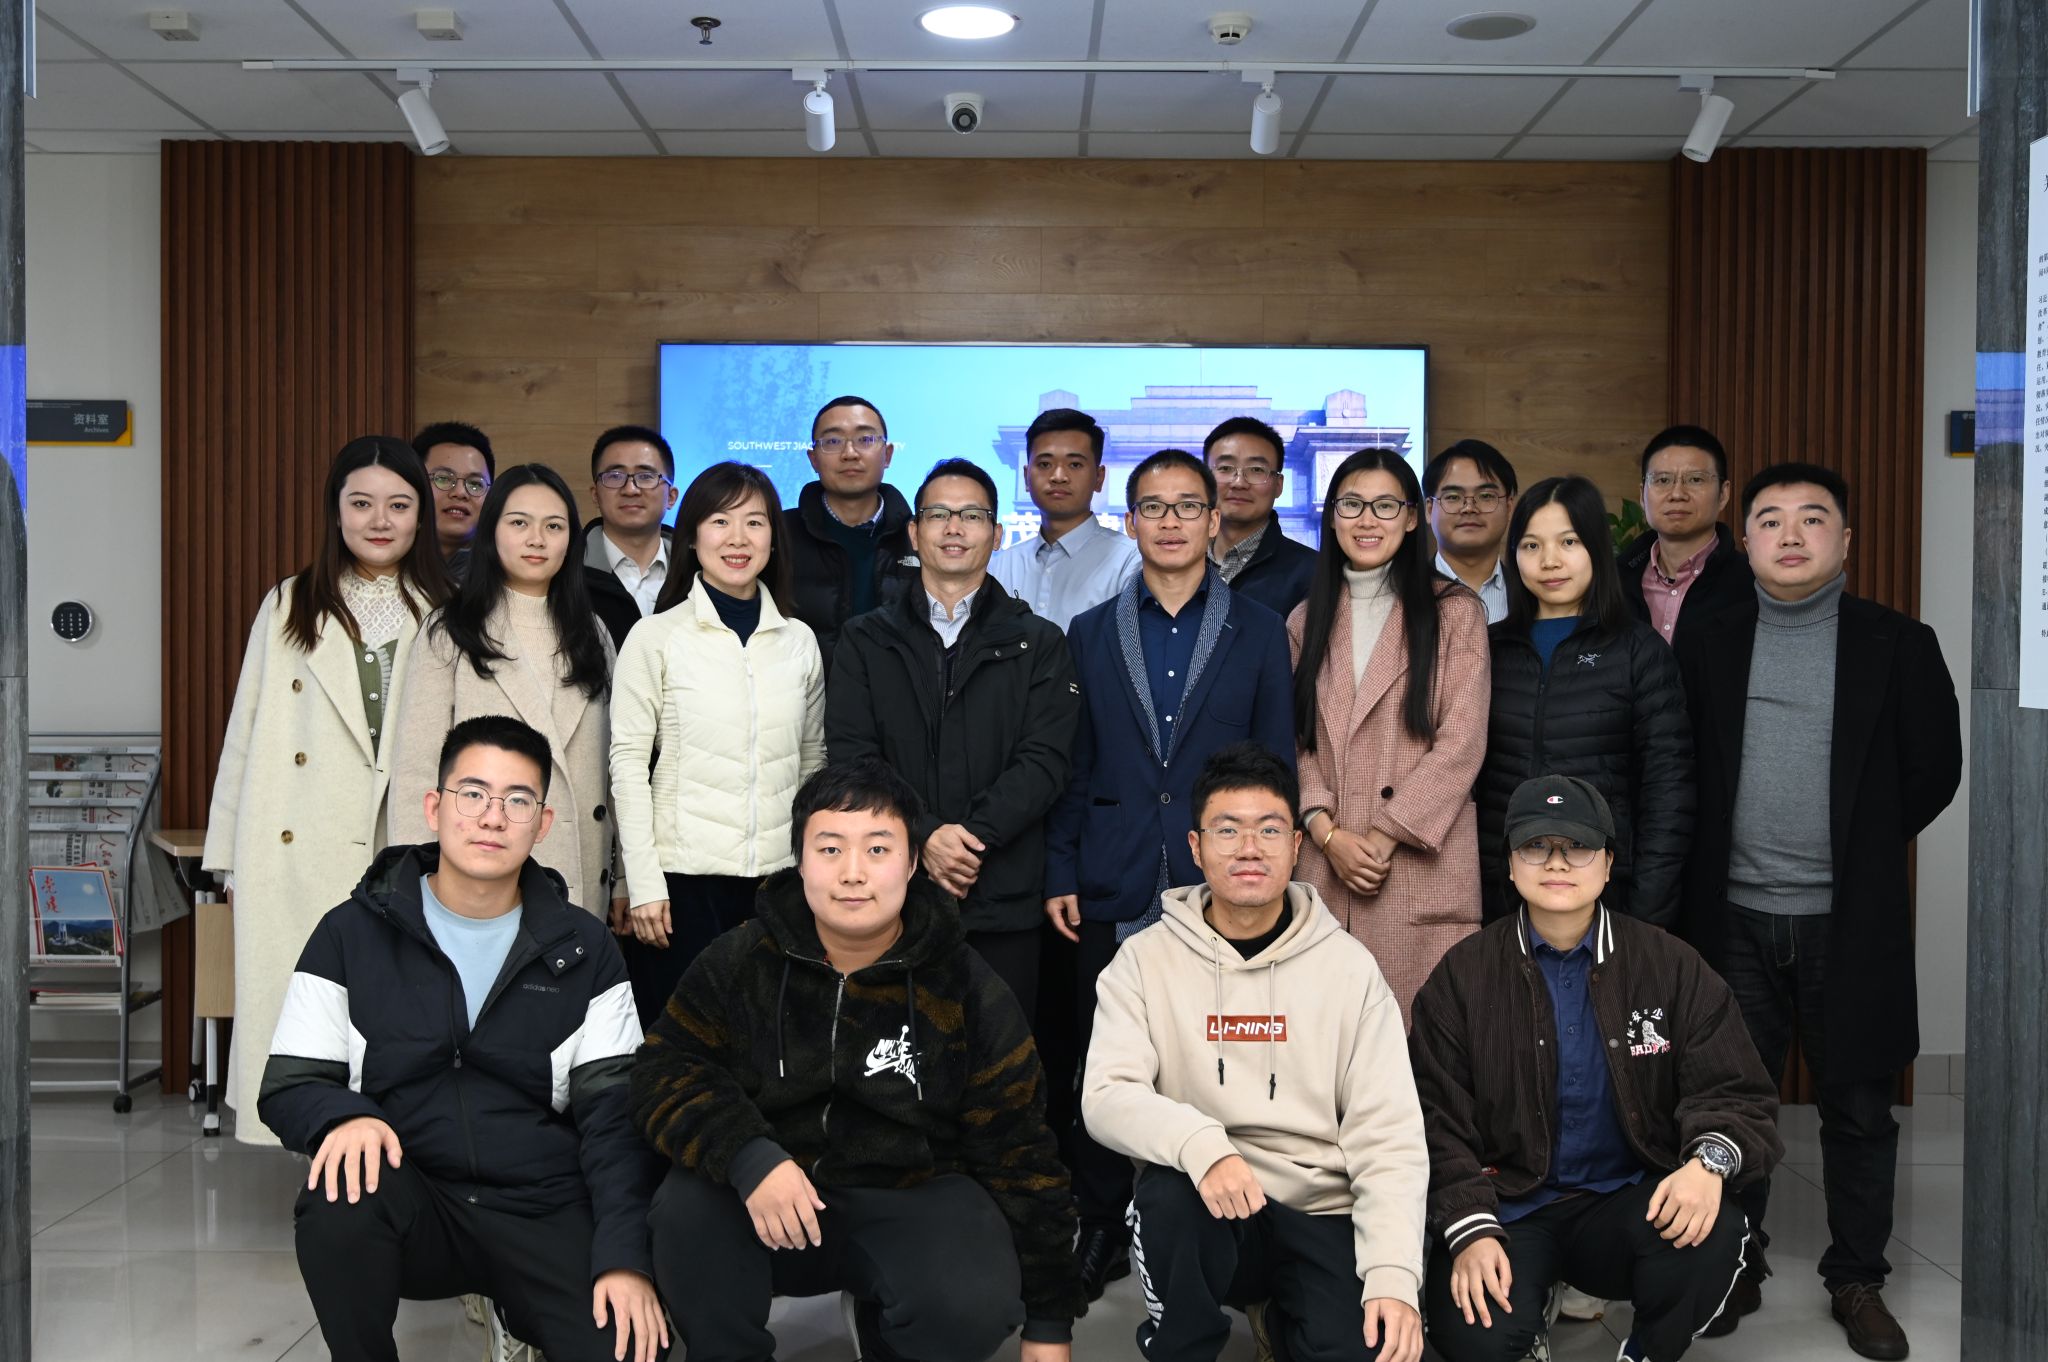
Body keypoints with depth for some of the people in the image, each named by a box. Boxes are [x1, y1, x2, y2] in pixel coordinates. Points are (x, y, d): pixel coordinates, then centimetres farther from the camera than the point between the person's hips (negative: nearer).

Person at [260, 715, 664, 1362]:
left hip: (543, 1212, 0)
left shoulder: (583, 950, 6)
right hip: (409, 1204, 0)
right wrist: (344, 1115, -22)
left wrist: (625, 1257, -13)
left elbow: (615, 1113, 1)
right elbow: (288, 1085, 3)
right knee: (339, 1193, -33)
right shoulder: (353, 934, 4)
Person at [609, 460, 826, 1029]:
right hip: (683, 875, -3)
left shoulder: (799, 641, 10)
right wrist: (643, 884, -8)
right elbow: (628, 763, -3)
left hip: (780, 875, 3)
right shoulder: (656, 637, 0)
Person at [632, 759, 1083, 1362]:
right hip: (766, 1191, 1)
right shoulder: (736, 963, -3)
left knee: (969, 1307, -30)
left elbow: (1018, 1155, -1)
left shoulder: (970, 994, -5)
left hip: (913, 1197, 0)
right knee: (686, 1215, -30)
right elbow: (664, 1071, -6)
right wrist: (747, 1157, -26)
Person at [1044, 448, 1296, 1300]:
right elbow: (1071, 765, 9)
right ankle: (1101, 1228, 18)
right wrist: (1060, 874, 1)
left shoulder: (1259, 632, 8)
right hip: (1111, 893, 1)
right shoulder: (1090, 634, 11)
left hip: (1220, 888, -1)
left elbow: (1276, 764, 6)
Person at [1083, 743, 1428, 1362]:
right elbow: (1107, 1096, -11)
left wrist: (1393, 1273, -17)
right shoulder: (1145, 960, 0)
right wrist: (1200, 1144, -31)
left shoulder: (1349, 966, 0)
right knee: (1168, 1193, -33)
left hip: (1321, 1216, 1)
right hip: (1210, 1210, -1)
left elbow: (1387, 1132, -4)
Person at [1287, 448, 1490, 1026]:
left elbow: (1462, 741, -5)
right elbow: (1293, 741, 9)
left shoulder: (1454, 612, 2)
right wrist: (1327, 832, -7)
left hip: (1423, 865, -3)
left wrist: (1386, 835, -11)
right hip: (1325, 867, 3)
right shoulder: (1306, 620, 14)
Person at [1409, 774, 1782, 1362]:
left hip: (1625, 1203, 1)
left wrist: (1711, 1159, -24)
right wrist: (1471, 1230, -17)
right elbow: (1438, 1120, -3)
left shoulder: (1671, 966, 2)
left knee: (1711, 1236, -31)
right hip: (1507, 1205, -1)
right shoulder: (1464, 974, 0)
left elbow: (1735, 1094, -1)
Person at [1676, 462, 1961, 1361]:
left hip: (1848, 922, -1)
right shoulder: (1706, 644, 5)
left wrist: (1861, 846, 6)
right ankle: (1733, 1270, 26)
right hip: (1732, 918, 2)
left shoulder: (1898, 644, 0)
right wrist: (1720, 852, 4)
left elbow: (1933, 771, 3)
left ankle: (1857, 1279, 24)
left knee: (1858, 1109, 8)